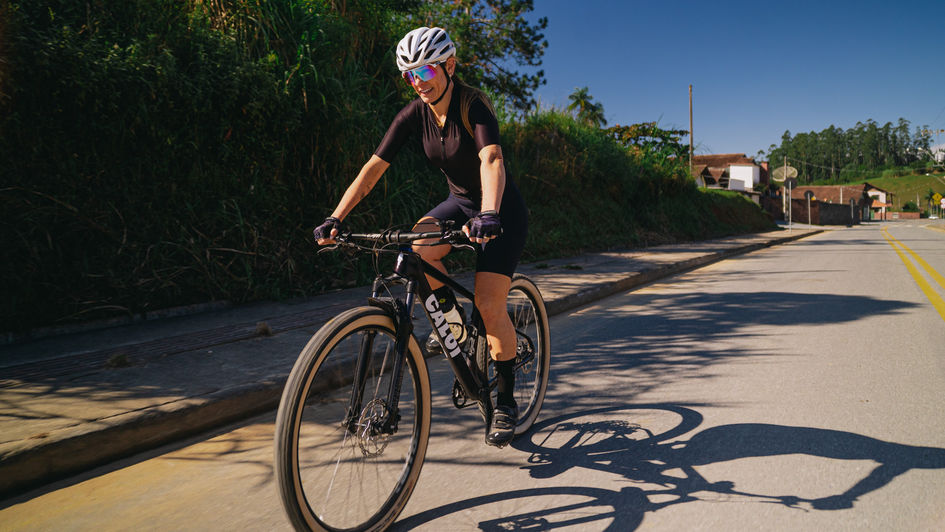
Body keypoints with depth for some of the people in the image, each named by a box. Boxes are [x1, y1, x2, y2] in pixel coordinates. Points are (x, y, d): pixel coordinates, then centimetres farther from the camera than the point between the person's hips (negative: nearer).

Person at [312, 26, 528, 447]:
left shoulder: (473, 104, -23)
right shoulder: (414, 115, -8)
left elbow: (491, 159, -40)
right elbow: (374, 167, -13)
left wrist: (489, 214, -58)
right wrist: (335, 218, -23)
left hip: (501, 209, -5)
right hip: (459, 202, 5)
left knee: (489, 306, -16)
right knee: (417, 248, -27)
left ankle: (506, 402, 4)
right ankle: (452, 317, 1)